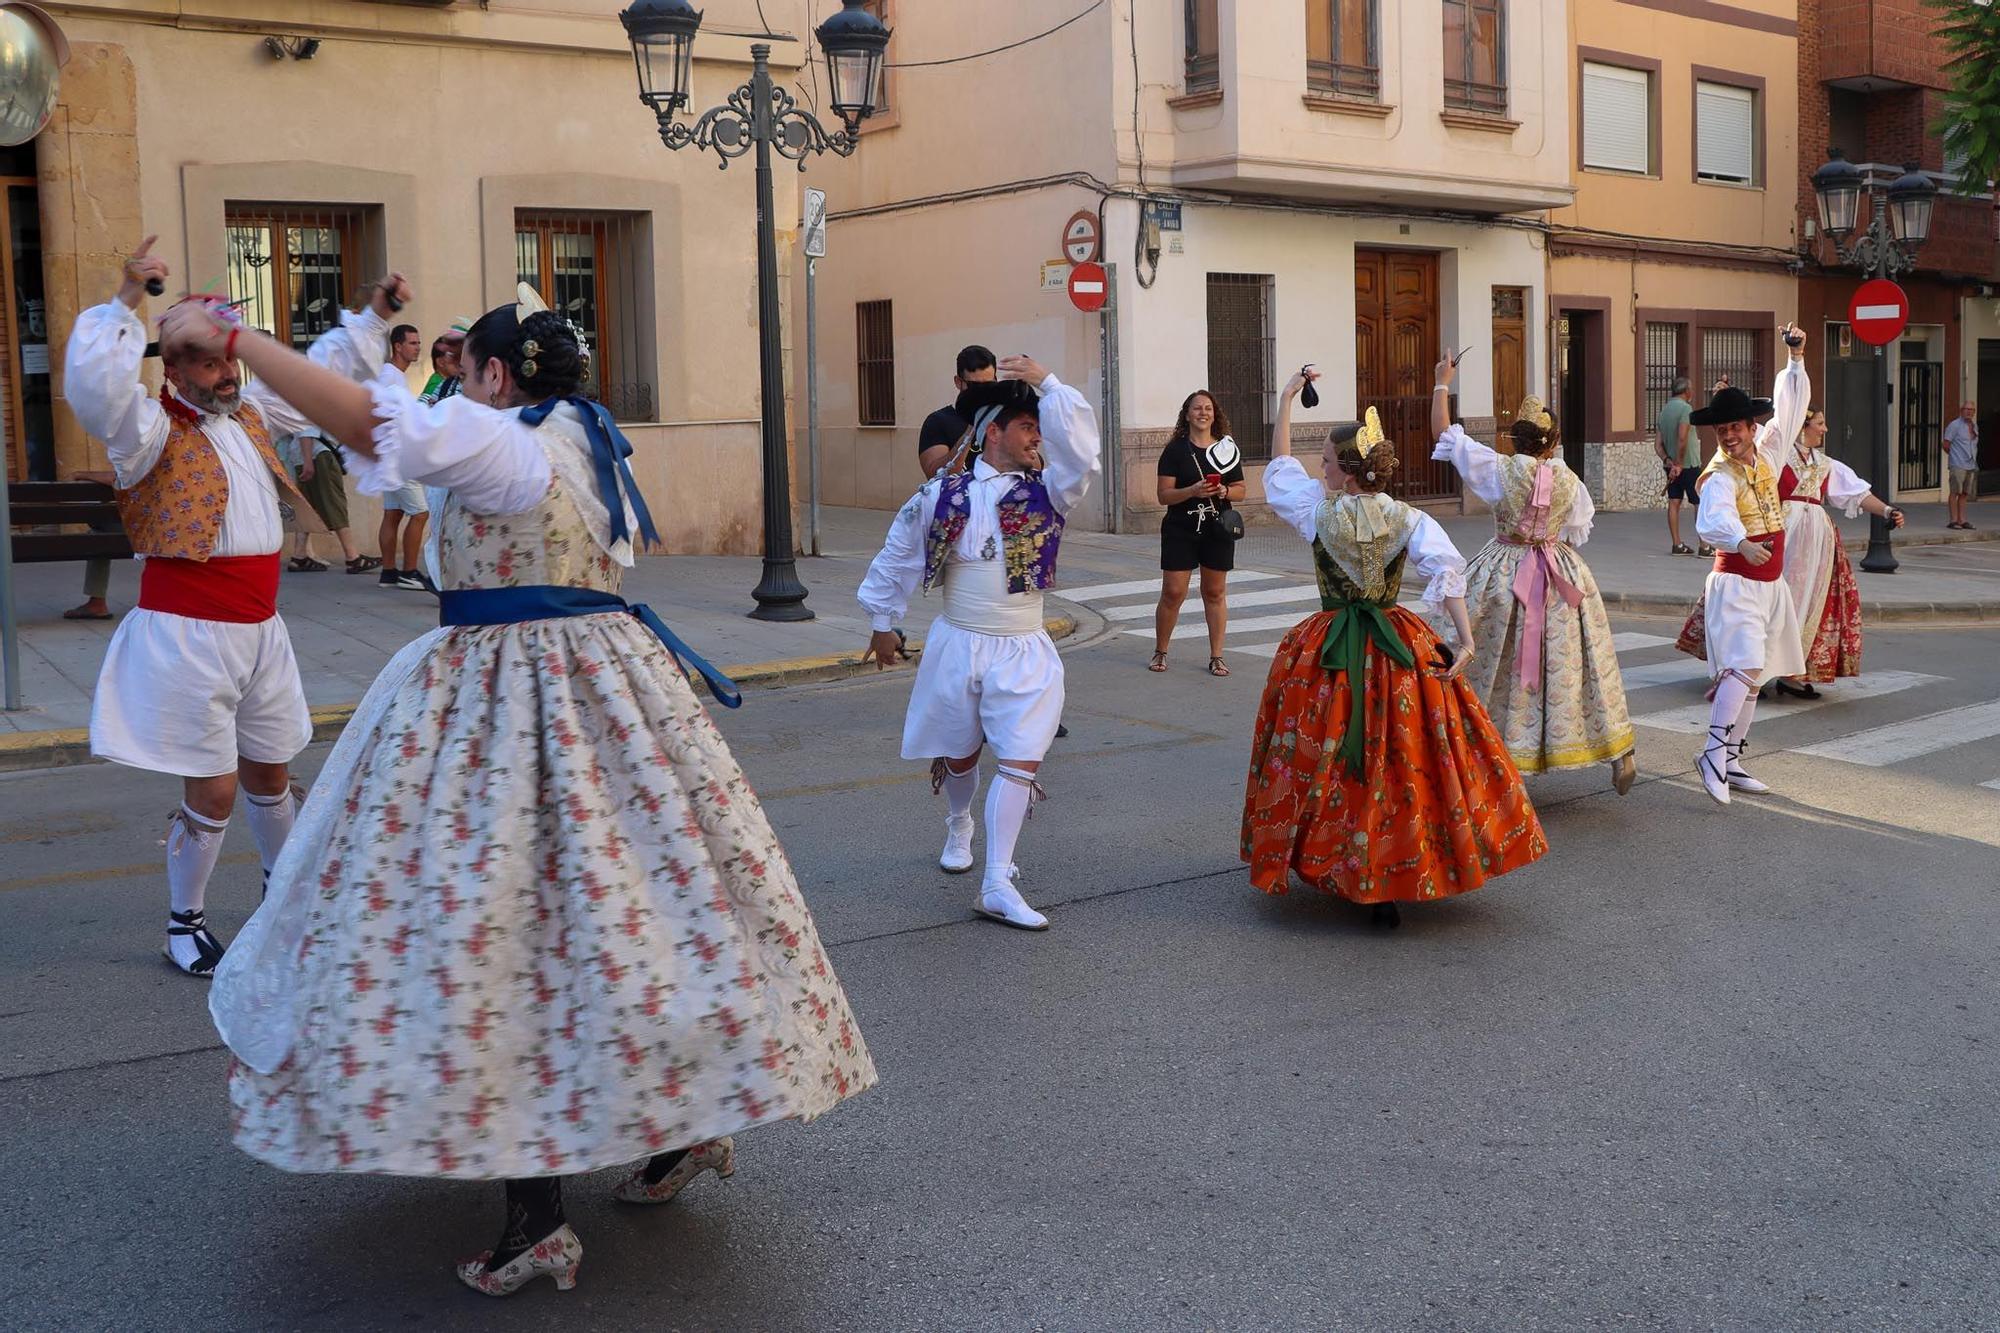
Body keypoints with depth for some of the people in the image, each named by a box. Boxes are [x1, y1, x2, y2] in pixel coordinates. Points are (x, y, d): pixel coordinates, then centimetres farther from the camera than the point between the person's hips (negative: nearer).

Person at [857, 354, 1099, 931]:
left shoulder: (1046, 491, -2)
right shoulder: (942, 492, -3)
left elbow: (1080, 448, -22)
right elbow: (898, 555, 8)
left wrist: (1047, 384, -22)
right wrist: (883, 620, 14)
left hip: (1024, 651, 0)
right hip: (957, 645, 0)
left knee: (1021, 761, -11)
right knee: (959, 755, 17)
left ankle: (997, 884, -8)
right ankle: (959, 828, 49)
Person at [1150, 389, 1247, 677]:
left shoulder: (1227, 449, 7)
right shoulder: (1175, 450, -1)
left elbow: (1241, 489, 10)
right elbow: (1164, 495, -6)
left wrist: (1224, 491, -12)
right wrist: (1192, 491, -22)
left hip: (1217, 529, 2)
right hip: (1180, 530, -2)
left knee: (1215, 592, 6)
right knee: (1173, 592, -3)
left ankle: (1216, 657, 13)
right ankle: (1160, 652, 14)